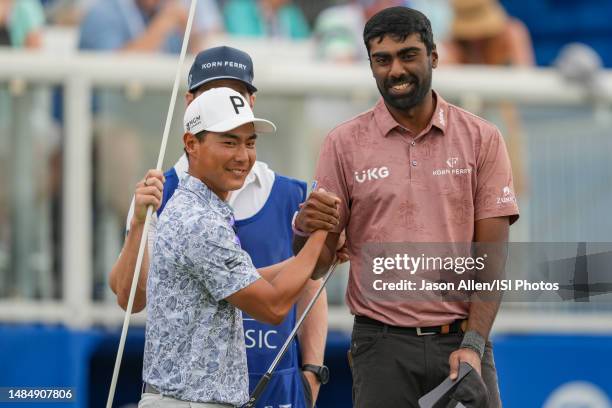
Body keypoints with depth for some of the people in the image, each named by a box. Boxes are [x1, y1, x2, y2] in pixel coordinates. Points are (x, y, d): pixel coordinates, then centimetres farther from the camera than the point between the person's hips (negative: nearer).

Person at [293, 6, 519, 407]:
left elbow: (492, 254, 1)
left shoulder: (481, 139, 3)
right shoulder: (345, 144, 3)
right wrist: (304, 231, -17)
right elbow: (318, 261, 5)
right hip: (382, 344, 0)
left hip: (463, 342, 0)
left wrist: (473, 343, -10)